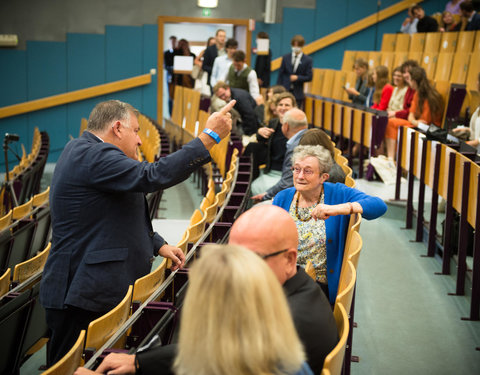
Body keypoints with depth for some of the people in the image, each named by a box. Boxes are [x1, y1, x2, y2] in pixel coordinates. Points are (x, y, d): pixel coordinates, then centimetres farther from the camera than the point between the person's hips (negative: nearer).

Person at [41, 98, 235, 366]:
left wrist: (159, 245, 17)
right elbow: (153, 176, -28)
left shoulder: (84, 152, 19)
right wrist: (210, 136, -24)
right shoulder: (93, 156, -17)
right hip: (84, 295, -11)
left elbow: (123, 218, 26)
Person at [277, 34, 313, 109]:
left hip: (297, 93, -1)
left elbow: (309, 77, -2)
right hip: (285, 91, 1)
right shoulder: (286, 57, 7)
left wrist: (297, 78, -18)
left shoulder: (308, 60, 0)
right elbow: (281, 74, 7)